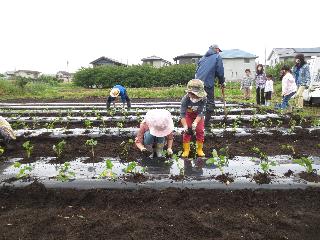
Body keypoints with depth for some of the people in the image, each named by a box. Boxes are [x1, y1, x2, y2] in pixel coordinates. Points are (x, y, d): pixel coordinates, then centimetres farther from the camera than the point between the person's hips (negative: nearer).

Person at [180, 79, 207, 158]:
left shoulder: (203, 98, -34)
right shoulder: (185, 99, -35)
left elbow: (201, 113, -30)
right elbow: (182, 114, -32)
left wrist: (195, 123, -43)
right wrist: (185, 126, -41)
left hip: (198, 116, 1)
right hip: (188, 114, 0)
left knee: (200, 131, -4)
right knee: (186, 132, -6)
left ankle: (199, 149, 12)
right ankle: (186, 150, 7)